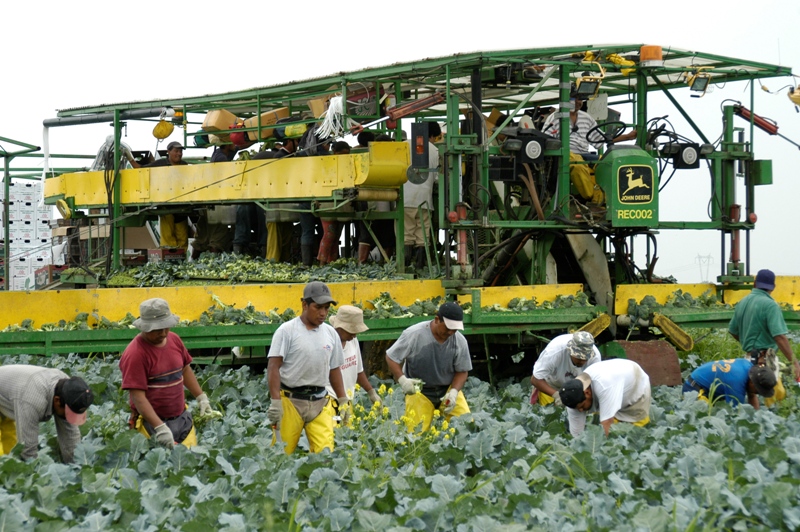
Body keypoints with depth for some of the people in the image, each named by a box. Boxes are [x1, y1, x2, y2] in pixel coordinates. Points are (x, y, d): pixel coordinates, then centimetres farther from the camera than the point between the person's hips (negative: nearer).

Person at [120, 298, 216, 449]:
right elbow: (138, 397, -21)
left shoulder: (174, 339, 3)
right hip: (152, 421, -6)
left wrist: (201, 397, 15)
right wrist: (160, 428, -27)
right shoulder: (135, 354, -18)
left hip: (182, 418, 6)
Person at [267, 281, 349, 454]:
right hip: (290, 401, -4)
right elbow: (273, 367, -9)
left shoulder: (331, 333, 11)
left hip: (320, 402, 4)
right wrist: (275, 402, -16)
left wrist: (343, 401, 17)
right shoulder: (287, 330, -5)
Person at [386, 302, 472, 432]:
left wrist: (454, 392, -17)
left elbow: (462, 371, 0)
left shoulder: (460, 341, -11)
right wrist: (402, 379, -24)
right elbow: (391, 357, -10)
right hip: (419, 391, -2)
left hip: (448, 389, 2)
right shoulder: (414, 334, -19)